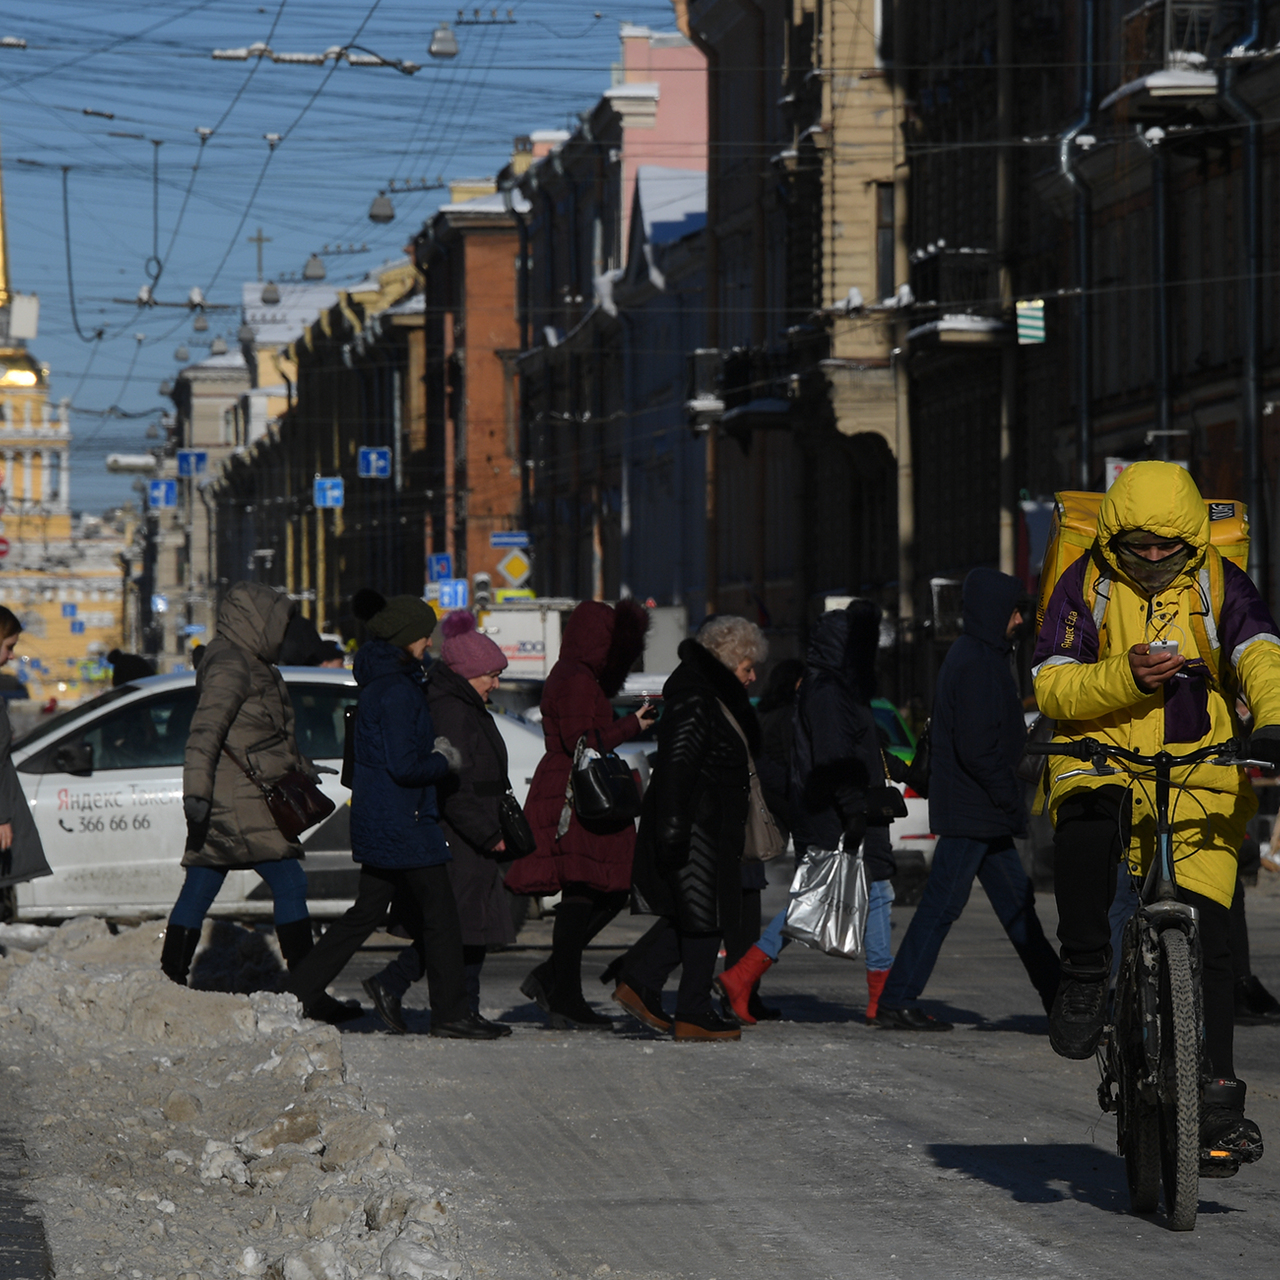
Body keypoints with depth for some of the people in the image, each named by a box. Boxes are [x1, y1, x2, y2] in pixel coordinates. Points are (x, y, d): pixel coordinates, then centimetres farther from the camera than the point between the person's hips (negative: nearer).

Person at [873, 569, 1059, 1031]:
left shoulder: (981, 656, 17)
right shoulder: (975, 663, -16)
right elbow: (976, 746, -22)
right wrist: (1010, 798, -14)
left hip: (984, 815, 11)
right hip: (971, 813, -11)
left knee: (1016, 902, 12)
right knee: (942, 905, -8)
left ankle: (1057, 997, 17)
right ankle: (896, 1001, -5)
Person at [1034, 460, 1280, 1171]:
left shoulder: (1220, 585, 1)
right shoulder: (1086, 585, 1)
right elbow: (1052, 685, -6)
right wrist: (1125, 677, -24)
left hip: (1200, 777, 1)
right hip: (1103, 765, -1)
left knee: (1206, 935, -8)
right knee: (1083, 835, -36)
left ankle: (1217, 1092, -2)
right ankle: (1085, 974, -15)